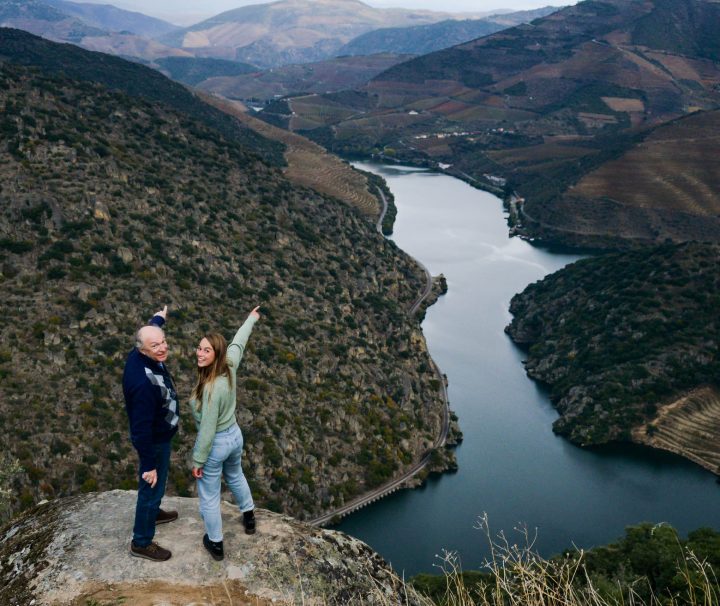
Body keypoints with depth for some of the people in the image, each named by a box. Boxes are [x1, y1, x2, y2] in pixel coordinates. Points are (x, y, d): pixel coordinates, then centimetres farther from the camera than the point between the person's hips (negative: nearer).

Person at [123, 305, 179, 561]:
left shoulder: (142, 355, -14)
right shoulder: (143, 383, -41)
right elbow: (142, 428, -34)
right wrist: (149, 464, -27)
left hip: (158, 434, 9)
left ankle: (153, 512, 57)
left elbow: (150, 331, 13)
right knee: (152, 487, 10)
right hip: (154, 440, -9)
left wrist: (158, 319, 33)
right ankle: (141, 542, 29)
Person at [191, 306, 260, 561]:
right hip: (235, 435, 8)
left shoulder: (211, 388, -33)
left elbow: (207, 429, -27)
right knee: (235, 476, 34)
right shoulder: (229, 366, -14)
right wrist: (251, 319, 24)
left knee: (209, 495, 14)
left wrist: (198, 460, -16)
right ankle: (249, 518, 55)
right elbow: (238, 342, 5)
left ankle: (215, 544, 30)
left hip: (216, 443, -7)